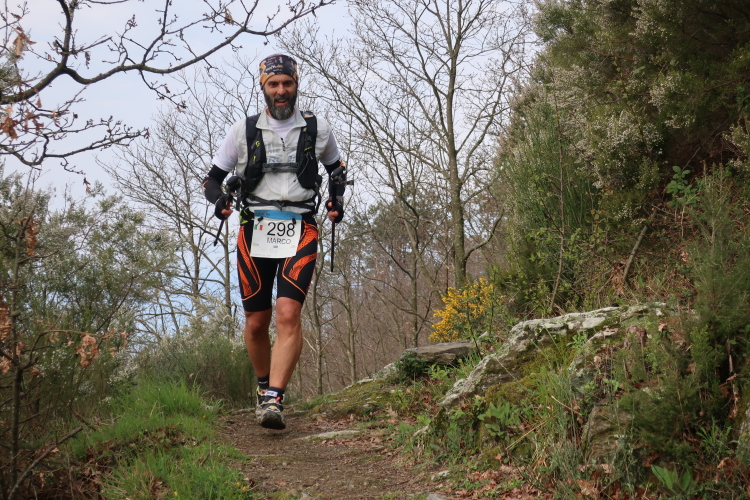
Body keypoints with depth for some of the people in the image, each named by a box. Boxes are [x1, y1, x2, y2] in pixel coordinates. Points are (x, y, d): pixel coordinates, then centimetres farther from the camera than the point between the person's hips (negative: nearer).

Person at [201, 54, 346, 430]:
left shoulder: (318, 129, 5)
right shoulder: (244, 131, 4)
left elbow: (337, 169, 23)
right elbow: (212, 179, 9)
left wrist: (336, 200, 4)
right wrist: (219, 199, -13)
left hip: (300, 232, -1)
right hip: (255, 230, 1)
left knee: (289, 313, -20)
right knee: (256, 322, 7)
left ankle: (274, 399, -21)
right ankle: (263, 387, 31)